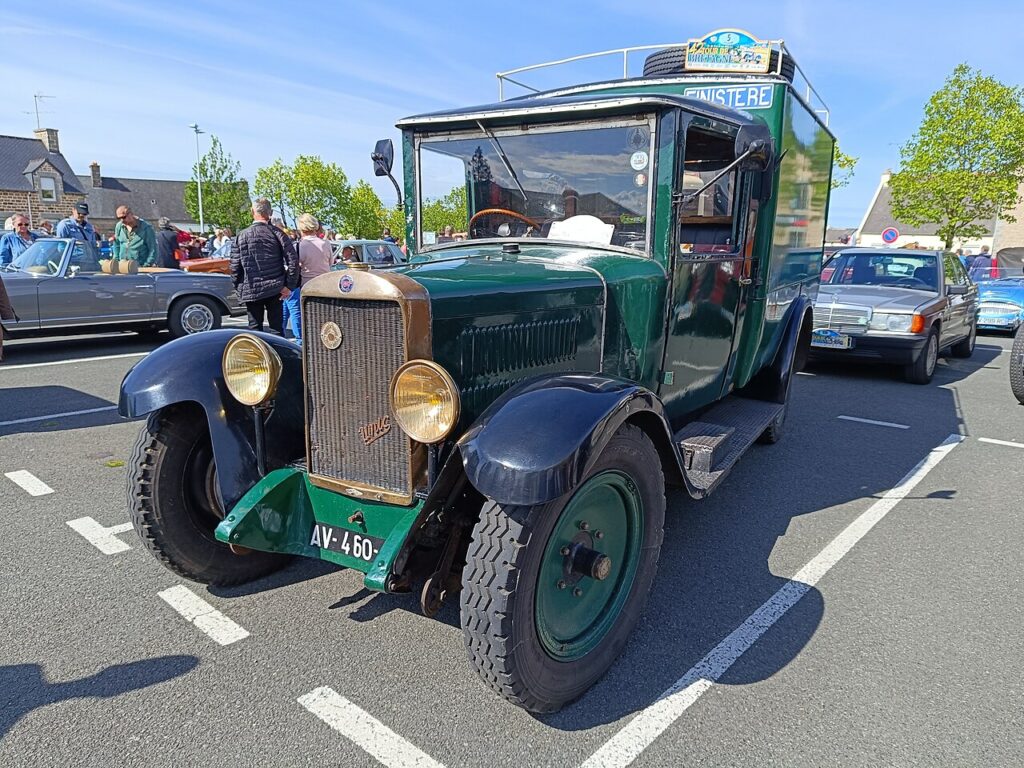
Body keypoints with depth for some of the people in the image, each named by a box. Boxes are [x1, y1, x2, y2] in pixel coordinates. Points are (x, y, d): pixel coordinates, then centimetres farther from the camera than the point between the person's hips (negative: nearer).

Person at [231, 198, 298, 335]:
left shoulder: (242, 236, 0)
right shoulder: (277, 233, -4)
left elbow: (235, 266, 0)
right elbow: (293, 260, -10)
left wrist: (239, 287, 11)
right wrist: (289, 285, -5)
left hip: (250, 291, 1)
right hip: (274, 289, -1)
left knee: (255, 329, 8)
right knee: (277, 328, 4)